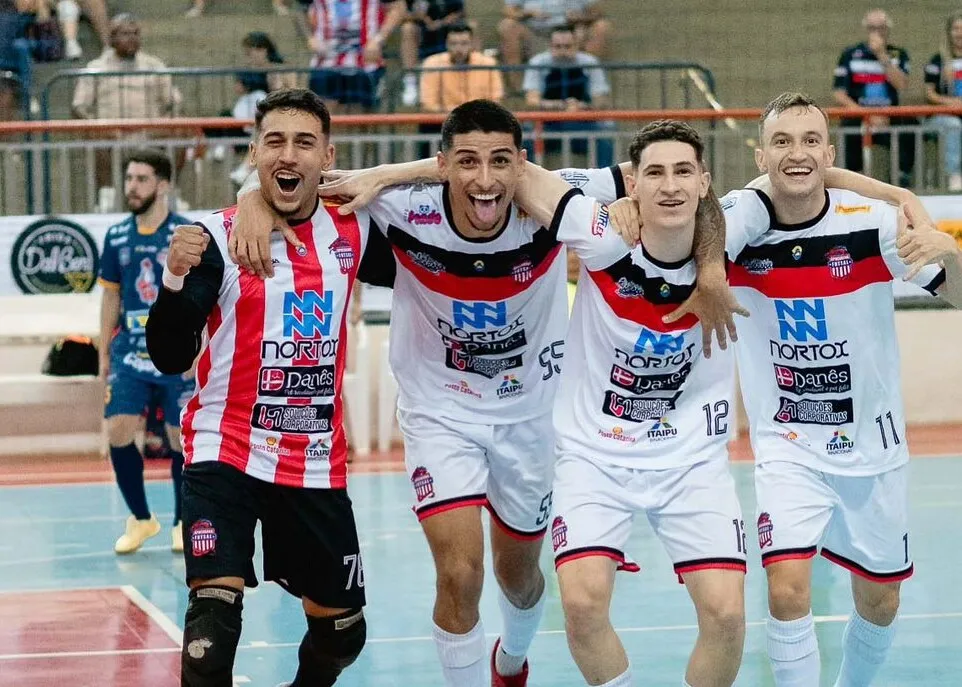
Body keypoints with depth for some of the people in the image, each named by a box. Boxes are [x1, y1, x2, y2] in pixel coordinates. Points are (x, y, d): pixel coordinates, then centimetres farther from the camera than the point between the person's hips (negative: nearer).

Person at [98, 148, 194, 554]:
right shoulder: (117, 237, 7)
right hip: (130, 353, 3)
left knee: (181, 437, 2)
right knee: (118, 431, -7)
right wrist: (104, 353, 14)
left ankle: (183, 523, 18)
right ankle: (140, 519, 10)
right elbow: (111, 296, 15)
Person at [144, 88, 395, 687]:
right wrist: (176, 279, -33)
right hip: (227, 453, -4)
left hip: (317, 464, 4)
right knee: (215, 613, -24)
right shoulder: (217, 238, -11)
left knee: (342, 632, 14)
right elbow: (171, 359, -16)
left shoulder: (352, 234, 1)